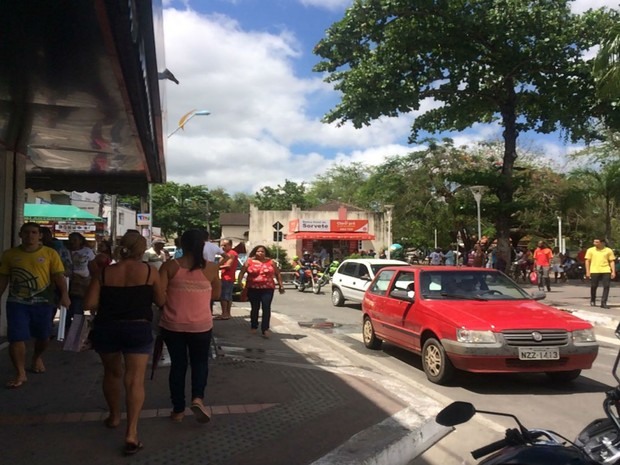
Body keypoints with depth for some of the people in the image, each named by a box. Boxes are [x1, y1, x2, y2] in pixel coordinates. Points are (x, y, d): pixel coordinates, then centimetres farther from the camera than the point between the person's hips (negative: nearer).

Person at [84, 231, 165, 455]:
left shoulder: (104, 272, 0)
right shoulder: (149, 271, -5)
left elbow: (90, 304, -4)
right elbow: (161, 301, 1)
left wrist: (107, 305, 15)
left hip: (105, 328, 3)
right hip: (138, 329, -3)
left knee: (112, 373, 23)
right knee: (135, 379, -2)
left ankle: (114, 416, 39)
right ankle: (131, 432, -9)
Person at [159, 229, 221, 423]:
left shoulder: (170, 266, -7)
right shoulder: (211, 268, -6)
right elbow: (216, 294, 6)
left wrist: (174, 299, 11)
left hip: (172, 324, 1)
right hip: (201, 325, -1)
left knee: (178, 364, 15)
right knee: (200, 362, 19)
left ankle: (178, 409, 22)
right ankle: (198, 398, -2)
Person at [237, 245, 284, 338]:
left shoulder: (271, 262, 4)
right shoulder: (249, 261, 2)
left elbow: (278, 274, 10)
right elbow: (242, 272, 2)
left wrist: (280, 286, 6)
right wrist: (239, 283, -9)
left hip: (268, 289, 0)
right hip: (253, 289, 0)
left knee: (266, 308, -8)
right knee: (255, 308, 10)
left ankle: (265, 329, -8)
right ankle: (253, 326, 27)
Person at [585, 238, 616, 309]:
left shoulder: (609, 250, 6)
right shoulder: (590, 250, 5)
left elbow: (612, 262, 8)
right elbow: (587, 261, 5)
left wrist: (613, 272, -1)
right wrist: (587, 272, -2)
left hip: (606, 271, 0)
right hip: (594, 271, 0)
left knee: (606, 286, -6)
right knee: (593, 287, 6)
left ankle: (603, 303, 0)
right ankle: (592, 301, 25)